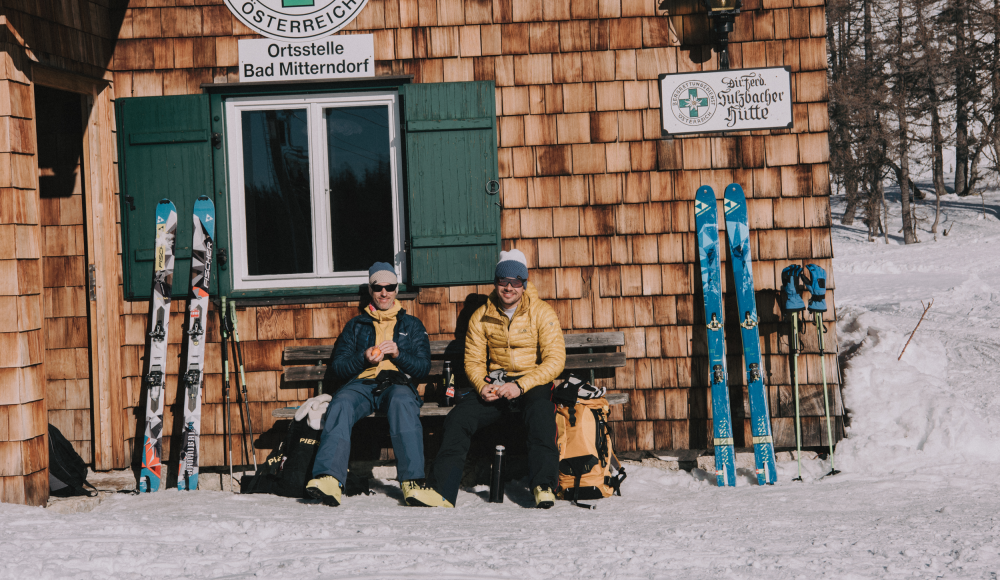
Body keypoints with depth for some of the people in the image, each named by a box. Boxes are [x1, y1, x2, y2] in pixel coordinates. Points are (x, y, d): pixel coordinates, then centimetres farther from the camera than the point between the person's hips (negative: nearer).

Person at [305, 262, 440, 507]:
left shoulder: (411, 325, 24)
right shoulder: (356, 325, 25)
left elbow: (423, 367, 12)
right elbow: (338, 367, 14)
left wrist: (398, 354, -6)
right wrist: (364, 358, -5)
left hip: (398, 383, -1)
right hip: (362, 383, 1)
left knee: (402, 401, -40)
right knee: (341, 402, -35)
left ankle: (413, 482, -50)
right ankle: (329, 479, -51)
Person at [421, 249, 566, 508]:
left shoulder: (541, 313, -3)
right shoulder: (481, 317, 7)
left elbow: (555, 360, -10)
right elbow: (473, 360, 10)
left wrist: (520, 386, -21)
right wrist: (482, 386, -14)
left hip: (532, 383, -3)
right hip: (494, 384, 3)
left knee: (540, 412, -37)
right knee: (458, 418, -20)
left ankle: (544, 487, -38)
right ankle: (442, 491, -19)